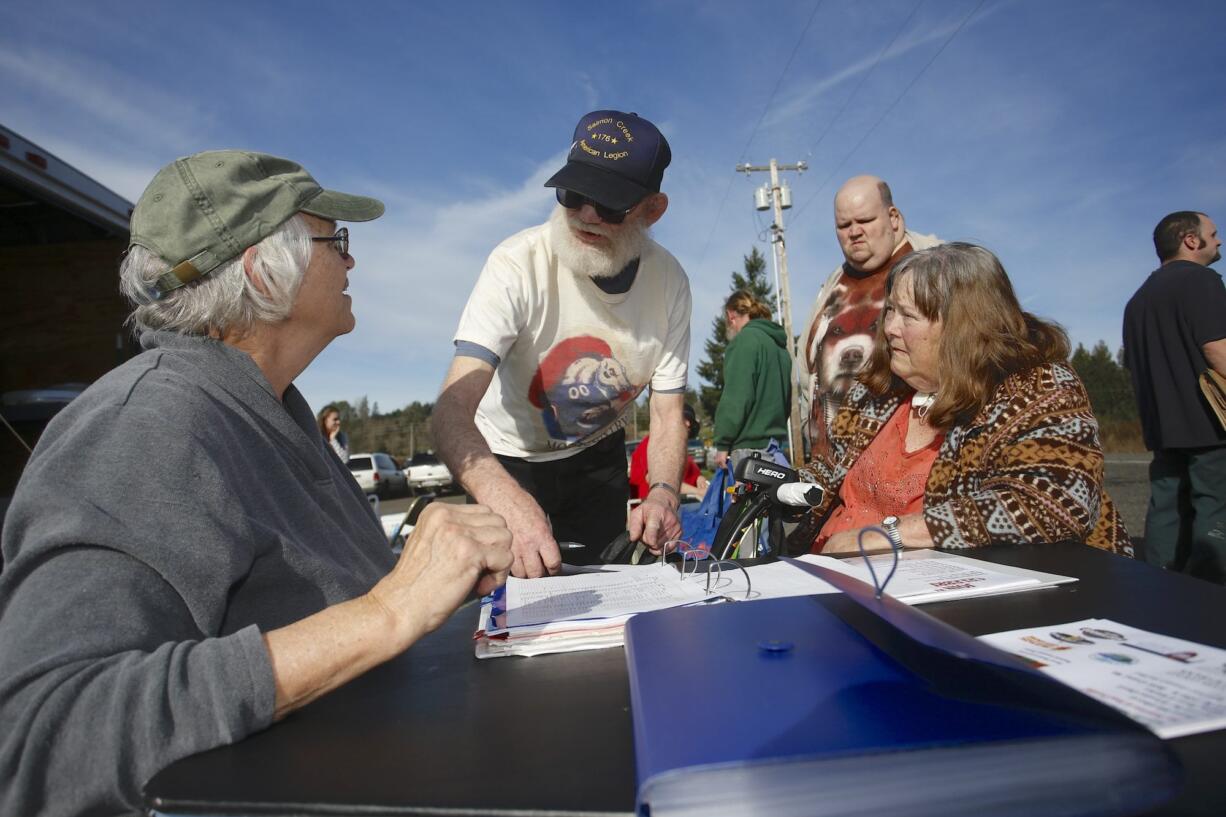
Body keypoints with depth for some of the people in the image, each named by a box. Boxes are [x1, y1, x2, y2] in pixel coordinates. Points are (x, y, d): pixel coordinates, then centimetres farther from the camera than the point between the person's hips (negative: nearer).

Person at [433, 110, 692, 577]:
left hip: (597, 457, 3)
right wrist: (507, 500, -58)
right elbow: (453, 407, -40)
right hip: (508, 458, -3)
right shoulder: (519, 264, -29)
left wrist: (663, 491, -33)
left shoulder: (668, 281, -17)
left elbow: (667, 413, -12)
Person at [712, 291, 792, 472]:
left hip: (750, 445, -9)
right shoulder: (779, 344, 20)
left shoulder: (745, 339, -7)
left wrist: (722, 444, -12)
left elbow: (737, 397, -15)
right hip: (776, 442, 9)